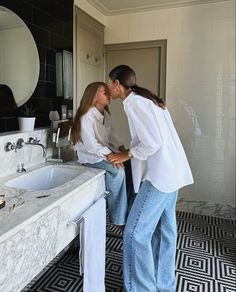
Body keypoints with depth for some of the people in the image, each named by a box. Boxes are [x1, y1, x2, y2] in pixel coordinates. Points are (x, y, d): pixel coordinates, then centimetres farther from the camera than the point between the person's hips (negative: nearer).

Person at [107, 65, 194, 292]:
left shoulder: (134, 103, -13)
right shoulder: (145, 99, 17)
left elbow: (152, 142, -21)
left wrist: (126, 155, -6)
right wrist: (130, 152, 12)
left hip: (160, 174, -10)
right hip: (172, 171, 10)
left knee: (136, 233, -3)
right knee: (163, 229, 17)